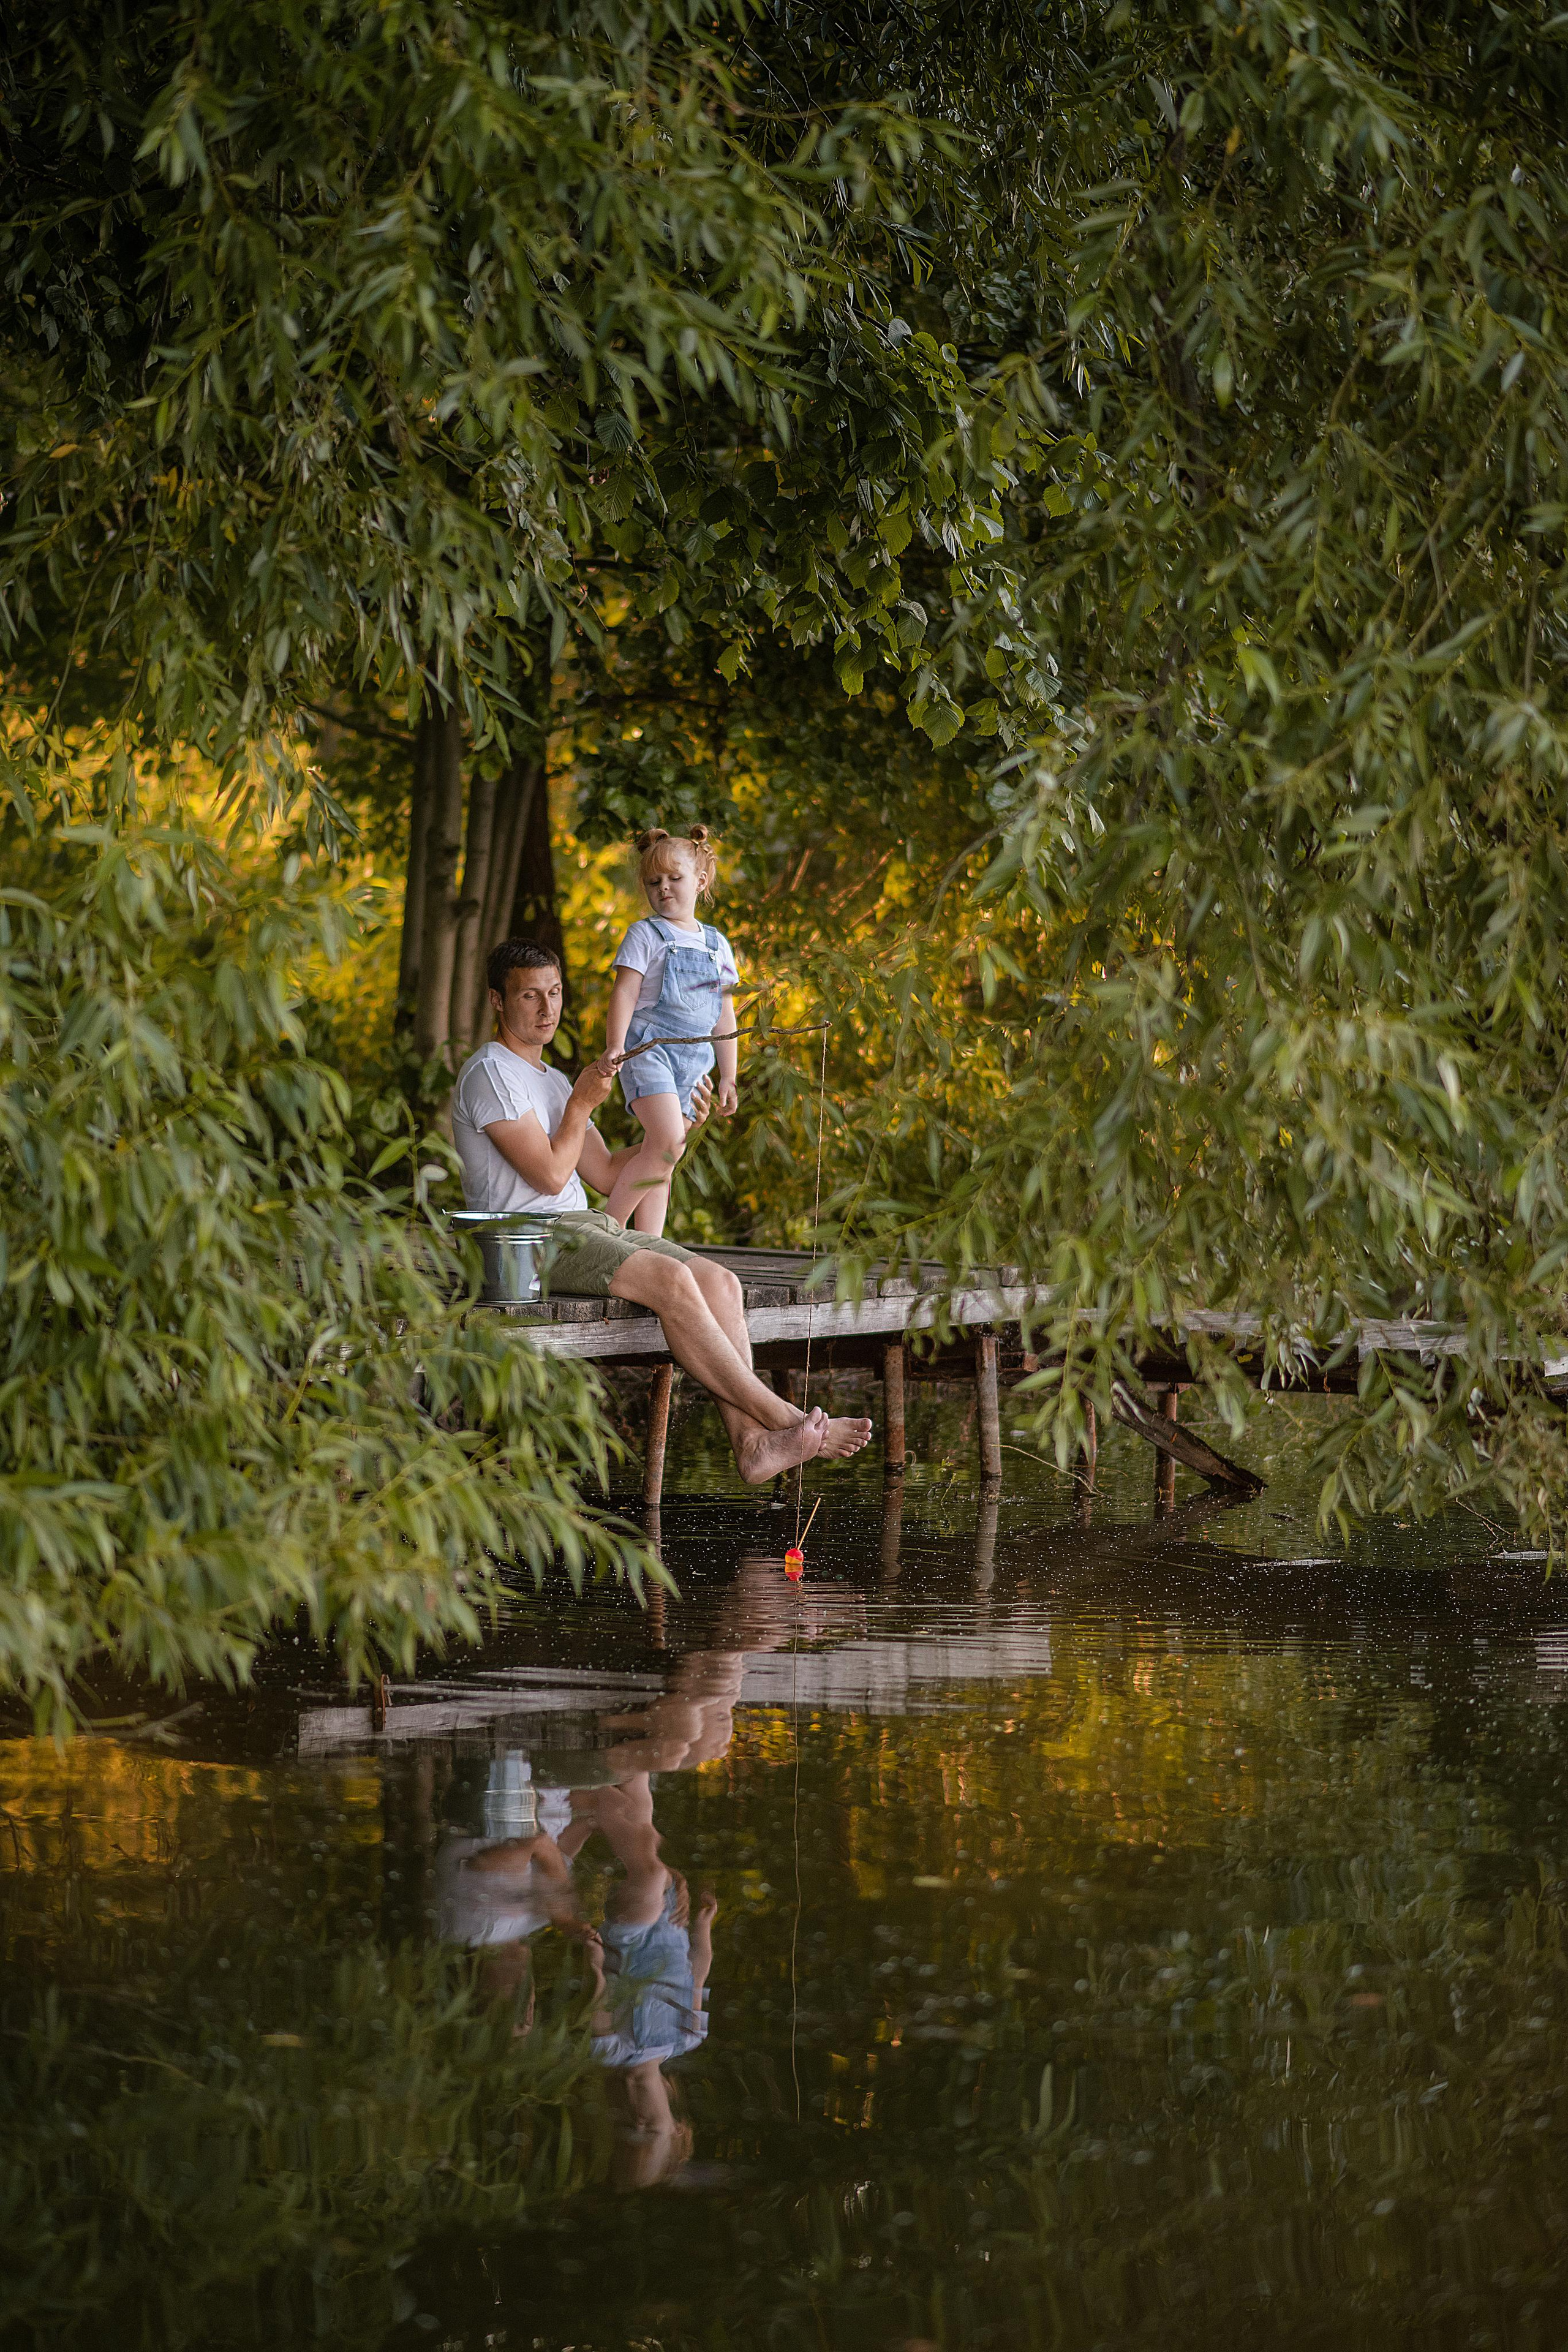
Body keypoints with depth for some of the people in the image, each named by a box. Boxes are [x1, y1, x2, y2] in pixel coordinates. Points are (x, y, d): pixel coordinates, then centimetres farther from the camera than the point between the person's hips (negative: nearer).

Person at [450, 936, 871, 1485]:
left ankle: (751, 1441, -28)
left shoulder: (553, 1081, 24)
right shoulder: (489, 1074, -6)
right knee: (670, 1280, -28)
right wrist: (582, 1105, -5)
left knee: (718, 1279, -13)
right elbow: (549, 1176, -13)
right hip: (527, 1237, -9)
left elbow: (607, 1175, 19)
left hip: (588, 1229, 9)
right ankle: (785, 1419, -26)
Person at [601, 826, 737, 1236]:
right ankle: (609, 1226, -20)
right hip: (649, 1048, -6)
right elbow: (625, 994, -6)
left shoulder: (717, 945, 16)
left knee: (661, 1165, 5)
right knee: (668, 1143, -25)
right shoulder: (646, 934, 2)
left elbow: (725, 1016, 20)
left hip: (693, 1061, 6)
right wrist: (614, 1049, -19)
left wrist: (728, 1078, 17)